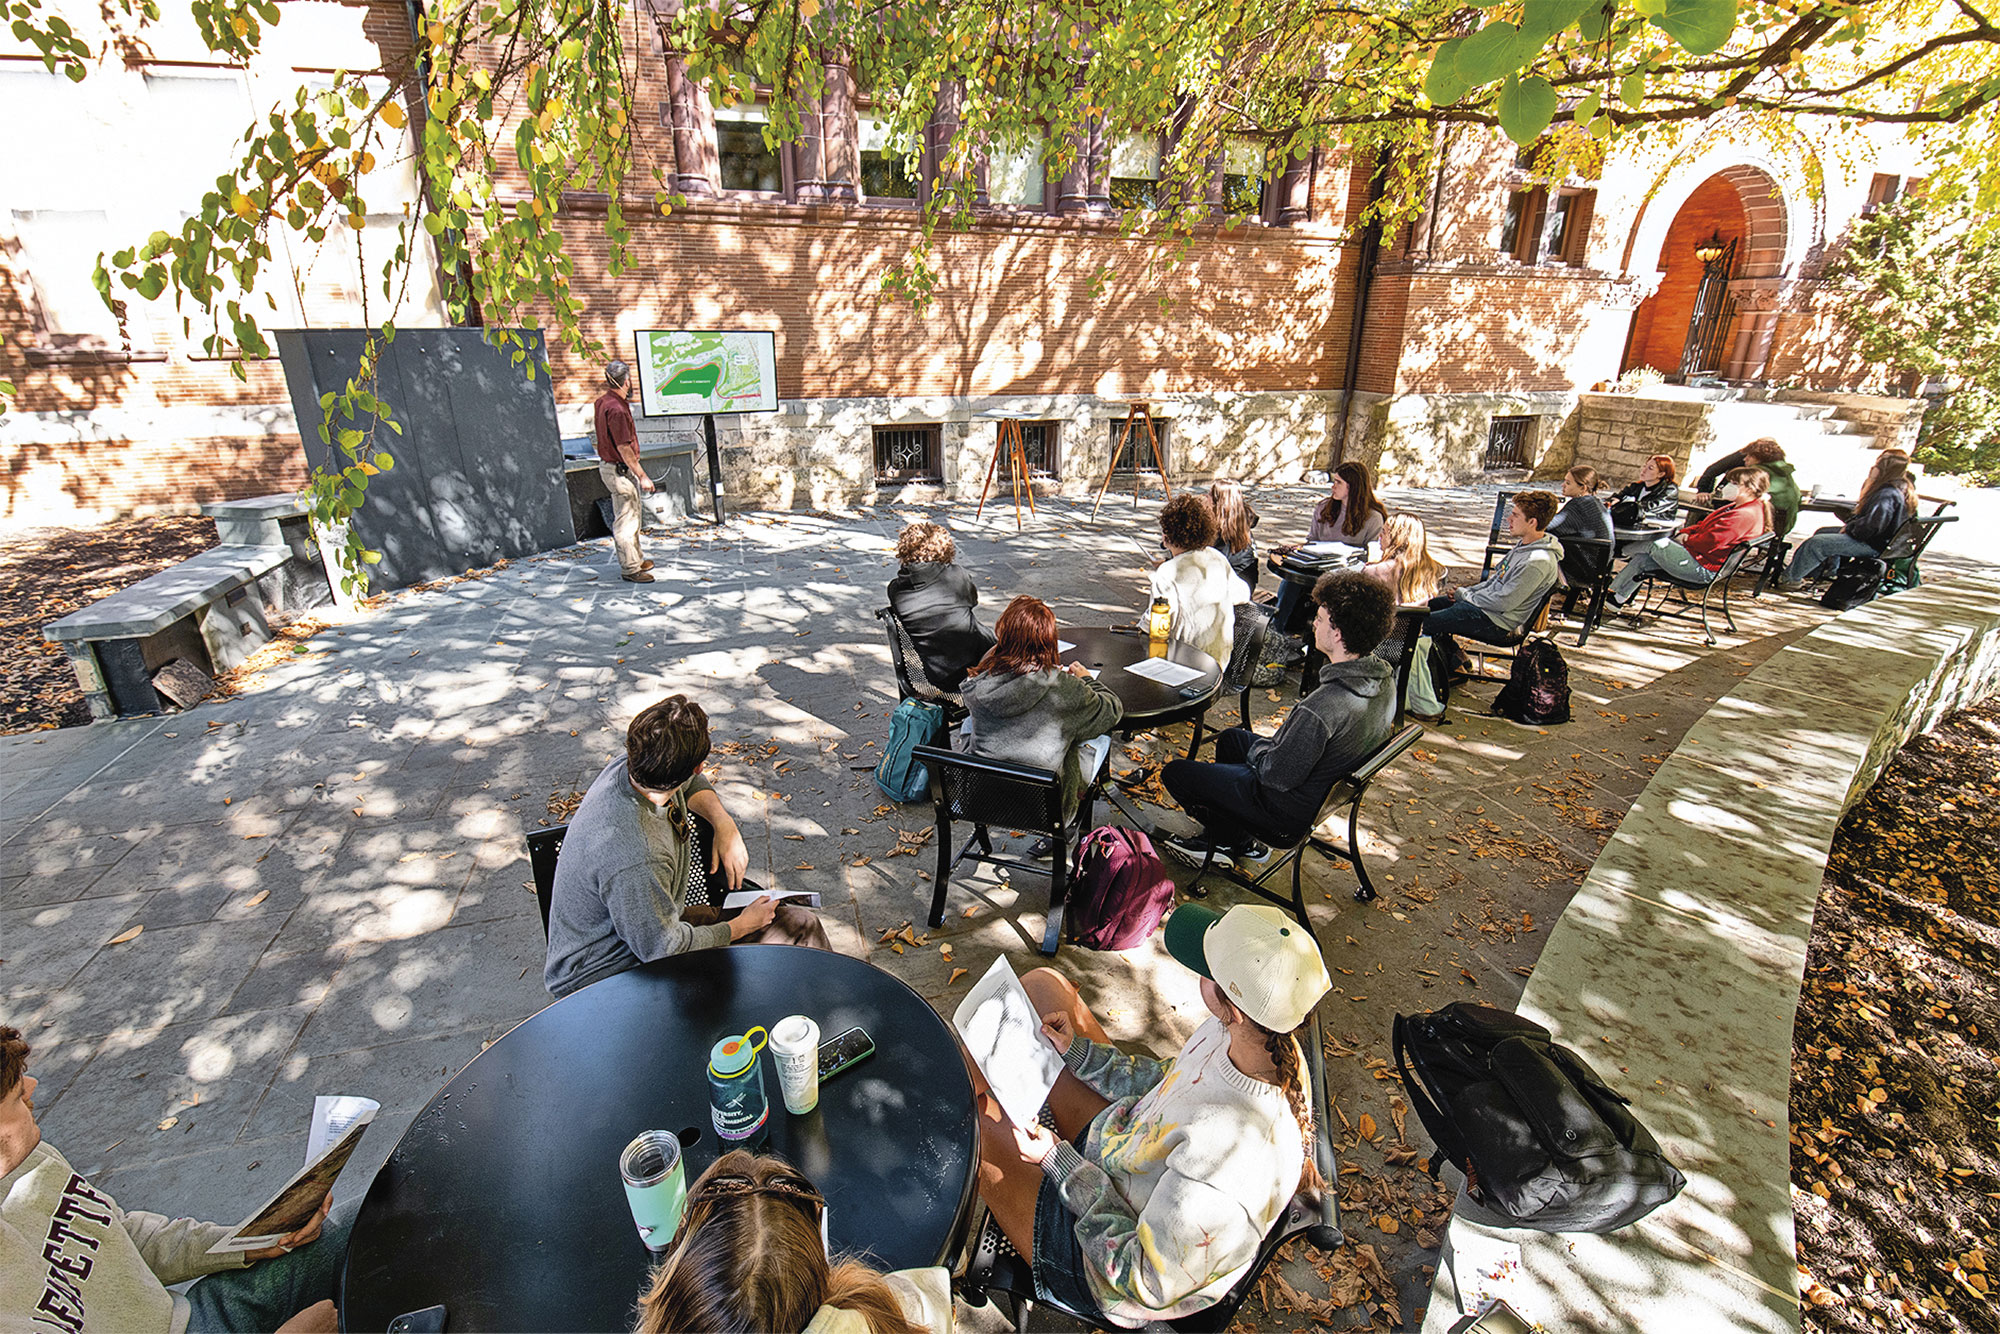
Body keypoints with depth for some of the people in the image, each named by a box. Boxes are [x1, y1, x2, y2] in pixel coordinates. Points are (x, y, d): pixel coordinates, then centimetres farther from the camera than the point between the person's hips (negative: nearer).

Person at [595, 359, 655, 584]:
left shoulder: (603, 401, 7)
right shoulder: (616, 409, -24)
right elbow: (624, 449, -23)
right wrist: (642, 476, -20)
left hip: (610, 465, 11)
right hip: (619, 470, -11)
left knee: (631, 515, 21)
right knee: (626, 519, -3)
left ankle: (636, 559, 33)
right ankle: (630, 569, 5)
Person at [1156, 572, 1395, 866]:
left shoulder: (1323, 706, -39)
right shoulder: (1385, 677, -10)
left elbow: (1278, 775, -28)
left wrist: (1259, 748, -7)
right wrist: (1272, 744, 6)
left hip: (1289, 811, -9)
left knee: (1174, 772, 2)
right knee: (1231, 738, 30)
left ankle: (1236, 841, 21)